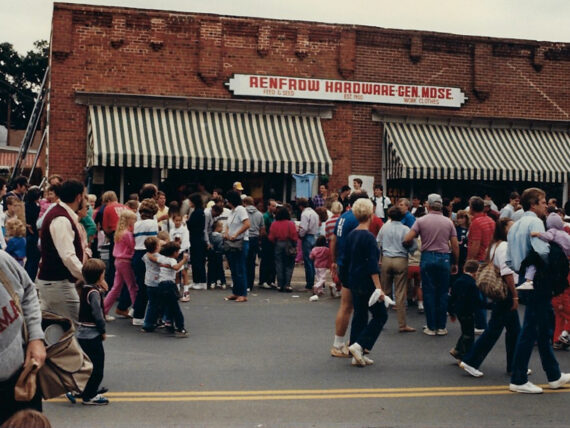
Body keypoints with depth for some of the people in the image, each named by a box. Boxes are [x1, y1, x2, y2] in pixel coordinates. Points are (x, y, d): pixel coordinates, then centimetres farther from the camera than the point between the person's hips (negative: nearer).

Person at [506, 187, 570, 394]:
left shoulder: (515, 226, 15)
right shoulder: (535, 222, -12)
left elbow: (509, 261, 17)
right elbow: (542, 251, -27)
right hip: (538, 280, -10)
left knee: (544, 328, 17)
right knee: (530, 330, -3)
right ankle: (518, 380, 2)